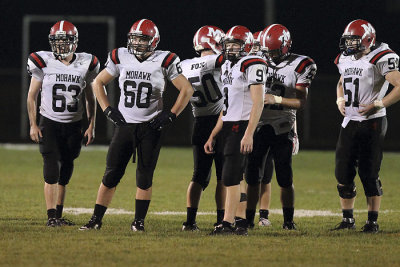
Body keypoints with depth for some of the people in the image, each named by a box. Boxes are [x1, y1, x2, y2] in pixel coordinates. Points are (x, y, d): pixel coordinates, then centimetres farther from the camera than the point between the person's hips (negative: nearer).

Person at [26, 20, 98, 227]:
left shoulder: (85, 65, 1)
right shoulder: (44, 63, -6)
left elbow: (90, 99, 12)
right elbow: (32, 96, 1)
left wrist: (91, 126, 6)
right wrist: (33, 125, -4)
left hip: (74, 125, 3)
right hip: (49, 123, -3)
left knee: (65, 171, 7)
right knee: (52, 169, -12)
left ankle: (59, 214, 17)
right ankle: (51, 216, -13)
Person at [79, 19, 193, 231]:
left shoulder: (163, 62, -6)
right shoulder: (121, 58, 2)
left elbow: (187, 90, 0)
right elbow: (98, 83, 14)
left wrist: (171, 115, -7)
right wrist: (107, 109, 3)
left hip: (151, 127, -2)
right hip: (125, 125, 2)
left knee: (145, 177, 2)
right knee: (111, 174, 1)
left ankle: (139, 221, 11)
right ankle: (96, 219, 5)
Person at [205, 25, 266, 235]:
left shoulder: (252, 65, -11)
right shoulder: (227, 67, 18)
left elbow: (258, 103, -18)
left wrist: (249, 134, -25)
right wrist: (212, 136, 20)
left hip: (242, 126, -9)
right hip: (228, 126, 9)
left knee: (231, 177, -12)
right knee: (237, 178, 8)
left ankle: (228, 223, -13)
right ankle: (242, 223, 11)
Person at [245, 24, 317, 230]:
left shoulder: (300, 66, -4)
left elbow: (301, 102, -8)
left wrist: (276, 99, -19)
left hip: (282, 128, -3)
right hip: (259, 125, 3)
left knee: (285, 179, 0)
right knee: (252, 176, 1)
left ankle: (288, 220, 13)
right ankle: (249, 219, 8)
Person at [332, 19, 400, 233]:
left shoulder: (380, 59, -13)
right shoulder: (345, 59, 11)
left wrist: (378, 105, -22)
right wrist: (340, 100, 11)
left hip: (371, 122, -7)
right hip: (349, 121, 7)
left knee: (369, 173, -5)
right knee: (343, 173, 5)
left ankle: (373, 221, 4)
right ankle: (347, 219, 17)